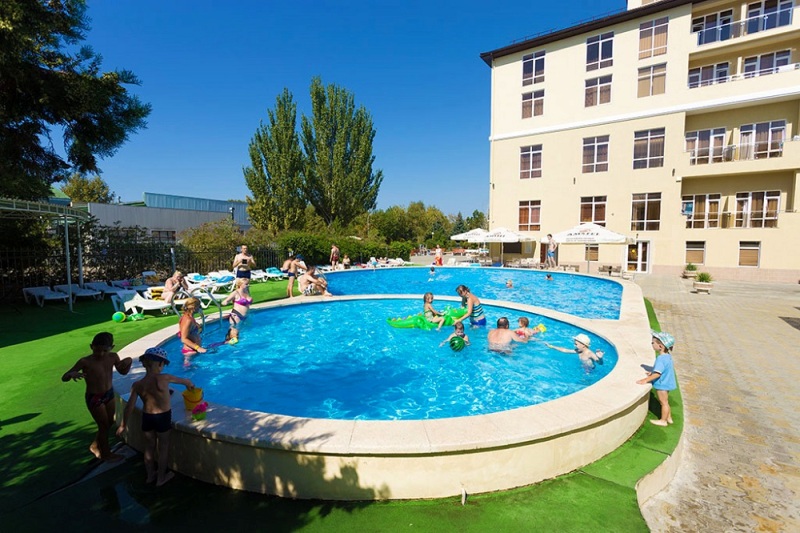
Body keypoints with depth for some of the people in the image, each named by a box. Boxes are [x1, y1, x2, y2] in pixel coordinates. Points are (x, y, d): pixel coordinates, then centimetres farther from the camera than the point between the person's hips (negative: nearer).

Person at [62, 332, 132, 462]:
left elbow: (123, 372, 4)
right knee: (104, 425, 8)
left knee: (110, 422, 21)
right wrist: (72, 374, -41)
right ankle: (106, 454, 30)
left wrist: (129, 361, -17)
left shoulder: (113, 357, -10)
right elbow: (64, 378, -18)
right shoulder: (85, 362, -23)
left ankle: (95, 446, 46)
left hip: (109, 394, 5)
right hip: (94, 398, -5)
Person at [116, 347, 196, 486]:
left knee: (149, 447, 23)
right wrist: (190, 385, 15)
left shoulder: (137, 385, -12)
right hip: (163, 417, -4)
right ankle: (161, 478, 30)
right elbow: (185, 381, -8)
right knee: (163, 447, 16)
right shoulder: (163, 378, -23)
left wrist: (123, 425, 8)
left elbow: (129, 407, -6)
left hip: (146, 417, 4)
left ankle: (150, 475, 41)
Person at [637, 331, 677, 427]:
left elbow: (657, 374, -33)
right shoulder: (668, 355, 0)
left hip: (662, 384, -9)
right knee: (665, 402, 24)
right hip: (666, 383, 9)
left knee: (663, 402, 7)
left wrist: (646, 380, -28)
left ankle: (663, 420, 22)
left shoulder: (661, 358, -30)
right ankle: (669, 418, 38)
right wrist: (652, 372, 12)